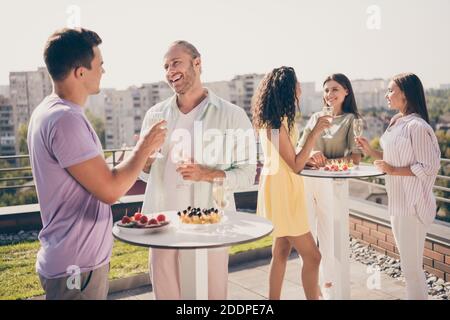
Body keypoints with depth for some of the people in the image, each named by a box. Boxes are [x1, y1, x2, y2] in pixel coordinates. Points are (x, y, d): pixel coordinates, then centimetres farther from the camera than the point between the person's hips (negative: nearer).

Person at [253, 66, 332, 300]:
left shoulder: (272, 120, 8)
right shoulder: (277, 124, -21)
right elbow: (295, 166, -20)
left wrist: (308, 158, 7)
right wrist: (314, 133, -21)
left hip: (282, 189, 10)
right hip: (281, 191, -10)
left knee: (281, 252, 16)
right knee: (312, 256, -3)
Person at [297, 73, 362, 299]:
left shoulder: (350, 119, 3)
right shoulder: (315, 118, 14)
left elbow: (356, 158, -8)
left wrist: (327, 162, -20)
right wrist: (310, 157, -15)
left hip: (331, 183, -4)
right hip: (305, 180, 4)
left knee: (328, 234, 4)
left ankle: (328, 283, 22)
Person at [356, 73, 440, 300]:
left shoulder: (417, 126, -18)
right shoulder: (396, 123, 10)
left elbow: (428, 168, -20)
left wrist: (392, 170, -17)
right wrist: (370, 151, 6)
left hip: (413, 205, -9)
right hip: (398, 202, 9)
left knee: (411, 266, -1)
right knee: (408, 263, 20)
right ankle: (415, 294, 33)